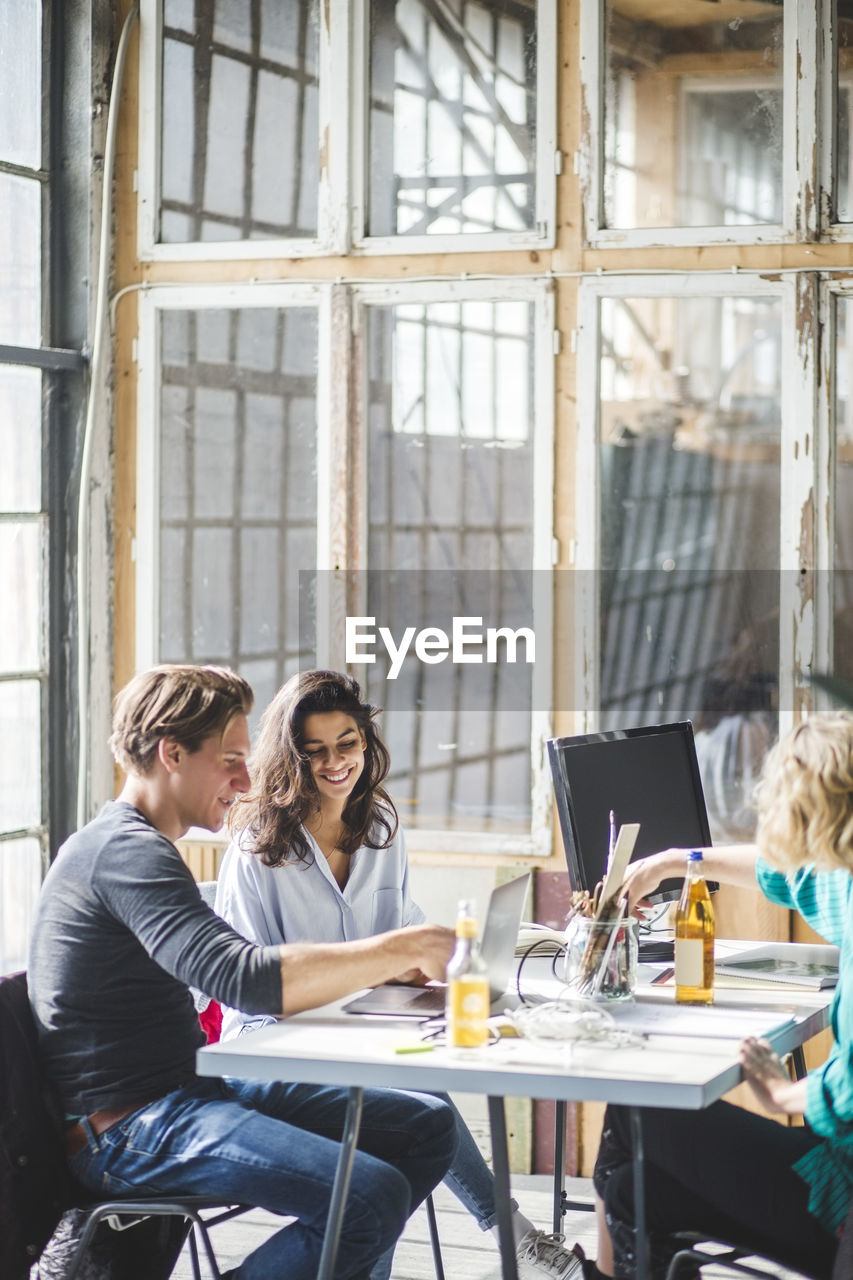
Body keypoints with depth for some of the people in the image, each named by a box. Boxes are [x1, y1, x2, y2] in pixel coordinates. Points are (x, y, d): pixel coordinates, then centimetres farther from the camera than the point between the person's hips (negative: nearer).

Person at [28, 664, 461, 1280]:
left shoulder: (127, 845, 18)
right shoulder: (126, 851, -17)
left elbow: (222, 971, 17)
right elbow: (245, 978, -30)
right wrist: (403, 951, -24)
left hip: (195, 1085, 11)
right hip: (127, 1128, -10)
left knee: (428, 1128, 4)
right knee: (372, 1198, -27)